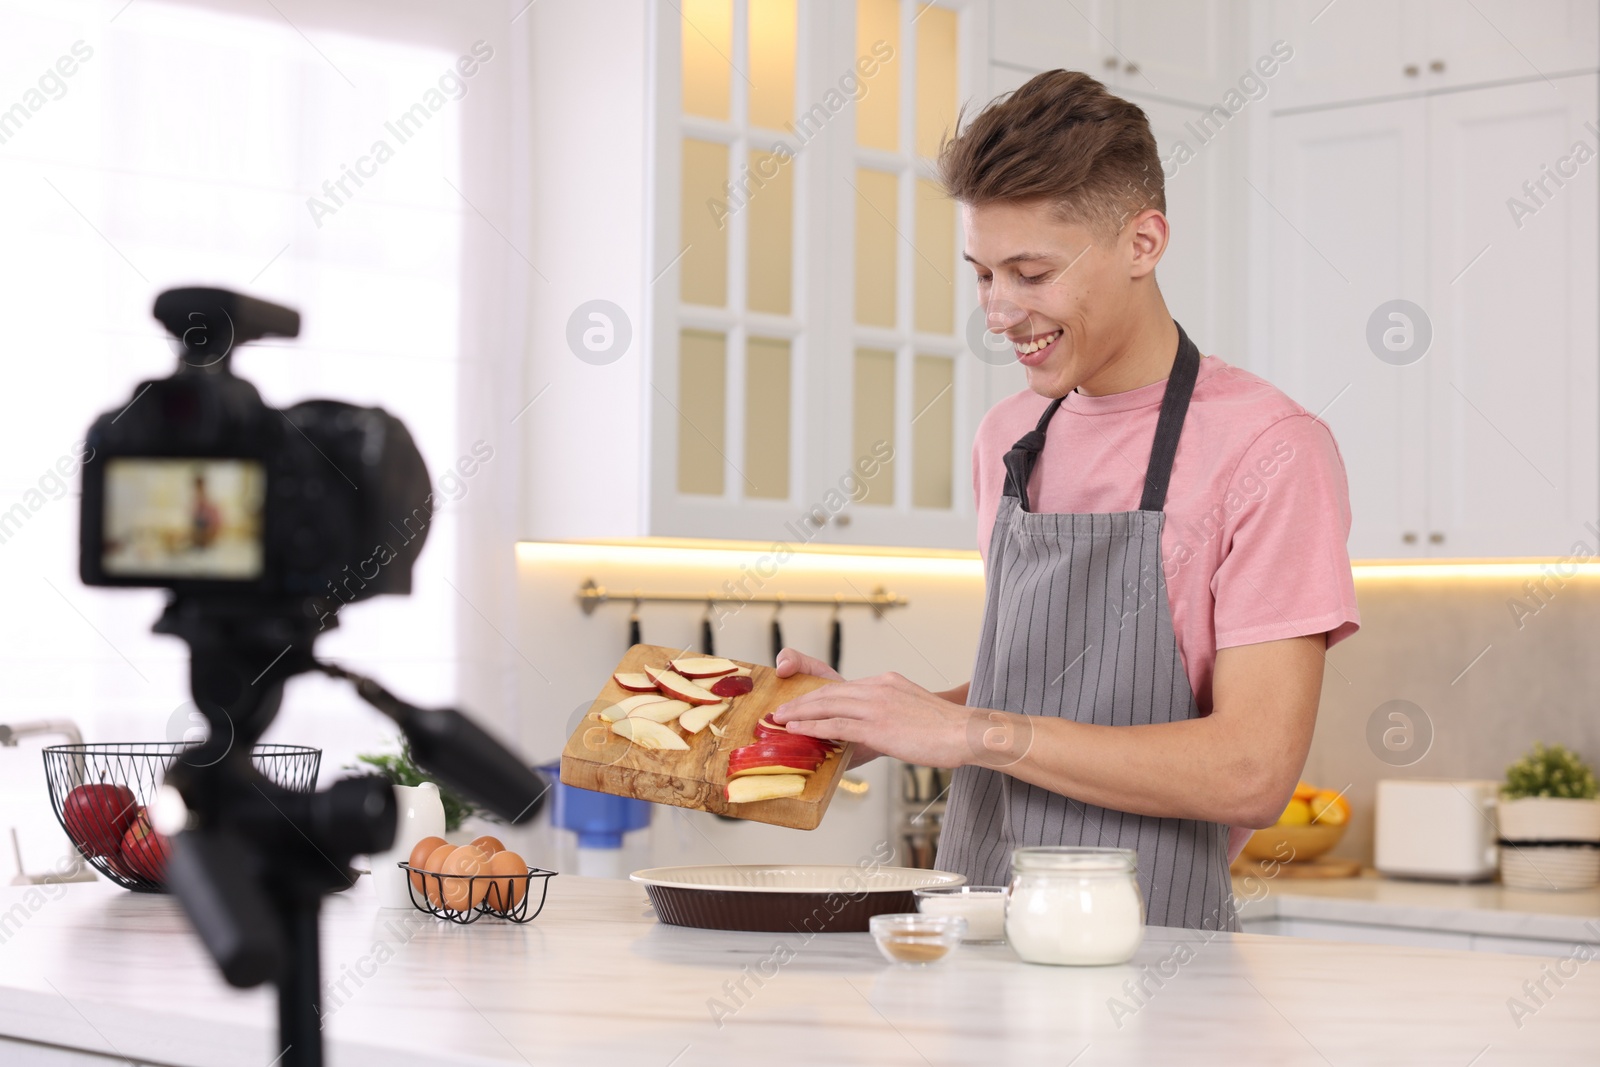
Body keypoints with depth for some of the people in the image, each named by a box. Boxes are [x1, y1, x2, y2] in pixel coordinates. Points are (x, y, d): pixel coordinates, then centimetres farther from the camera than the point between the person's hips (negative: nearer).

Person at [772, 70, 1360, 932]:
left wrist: (968, 731, -14)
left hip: (1147, 945, -5)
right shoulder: (1008, 439, 14)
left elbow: (1252, 772, -14)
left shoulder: (1269, 449, -7)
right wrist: (868, 714, 7)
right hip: (974, 932, 6)